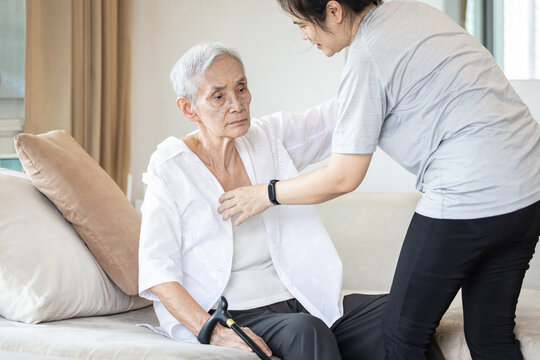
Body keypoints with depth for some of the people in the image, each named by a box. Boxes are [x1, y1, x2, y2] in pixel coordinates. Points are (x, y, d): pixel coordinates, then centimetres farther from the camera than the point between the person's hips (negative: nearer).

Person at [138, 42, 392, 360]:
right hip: (233, 316, -5)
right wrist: (213, 331, -24)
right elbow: (157, 272, -9)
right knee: (305, 331, -35)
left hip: (297, 301, 5)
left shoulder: (269, 137, 10)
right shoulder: (171, 167, -3)